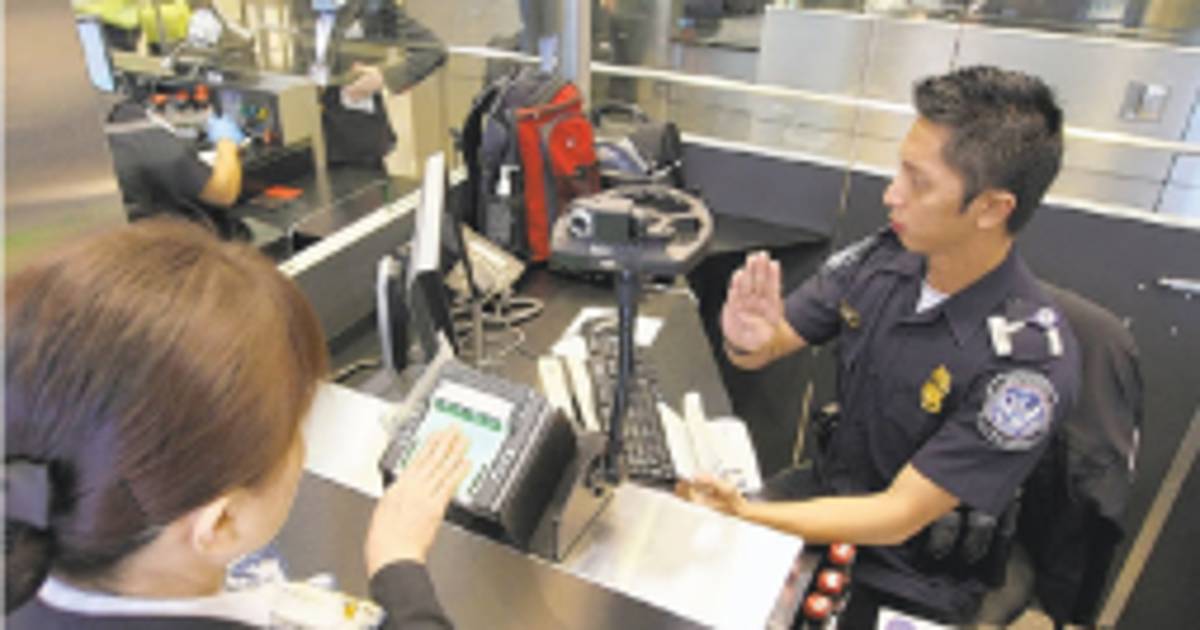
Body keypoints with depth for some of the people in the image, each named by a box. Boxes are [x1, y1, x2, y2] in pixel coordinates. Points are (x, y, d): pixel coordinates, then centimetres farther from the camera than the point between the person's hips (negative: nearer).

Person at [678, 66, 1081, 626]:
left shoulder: (1030, 361, -26)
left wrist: (745, 515, -31)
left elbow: (898, 517, -24)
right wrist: (747, 341, -28)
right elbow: (768, 349, -4)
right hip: (827, 490, 4)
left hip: (910, 582, -4)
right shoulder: (883, 259, -13)